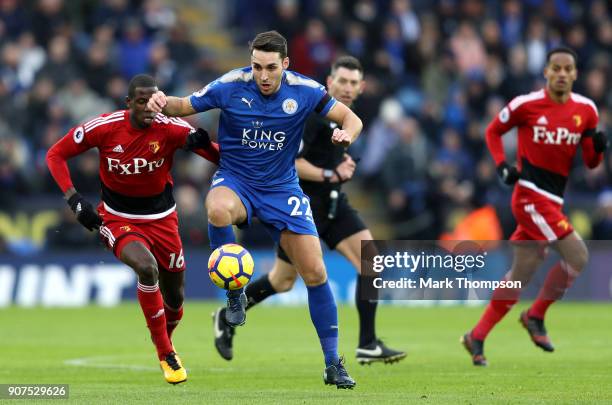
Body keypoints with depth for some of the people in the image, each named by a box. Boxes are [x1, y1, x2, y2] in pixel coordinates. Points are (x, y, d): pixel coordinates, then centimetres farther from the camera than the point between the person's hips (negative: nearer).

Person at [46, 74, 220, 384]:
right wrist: (74, 199, -16)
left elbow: (220, 158, -15)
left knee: (174, 299, 10)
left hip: (160, 218, 3)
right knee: (146, 267, -32)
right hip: (117, 219, -3)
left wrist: (201, 143, -37)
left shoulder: (170, 128, -16)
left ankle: (165, 342, 47)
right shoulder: (104, 127, -17)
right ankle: (166, 356, -17)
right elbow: (56, 154, -6)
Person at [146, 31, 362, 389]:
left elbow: (350, 118, -5)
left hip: (282, 188, 1)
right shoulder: (232, 85, -14)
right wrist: (164, 103, -24)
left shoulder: (304, 91, -12)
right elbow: (186, 106, -2)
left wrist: (346, 133, -29)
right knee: (218, 209, -40)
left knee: (315, 273, -5)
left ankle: (333, 364, 10)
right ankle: (235, 291, -15)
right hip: (236, 180, -1)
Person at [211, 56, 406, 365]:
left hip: (332, 202, 7)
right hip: (303, 206, -7)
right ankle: (227, 318, 29)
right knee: (283, 281, 5)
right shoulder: (313, 112, -18)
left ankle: (368, 345, -7)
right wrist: (330, 175, -24)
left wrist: (343, 166, 8)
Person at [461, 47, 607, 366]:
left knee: (521, 276, 9)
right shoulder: (526, 104, -7)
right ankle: (536, 316, 3)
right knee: (577, 257, -16)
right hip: (531, 195, -6)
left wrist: (597, 148, -11)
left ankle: (476, 338, 19)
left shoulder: (586, 109, 5)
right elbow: (493, 131, 9)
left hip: (553, 201, 6)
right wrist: (502, 165, -5)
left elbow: (591, 163, 11)